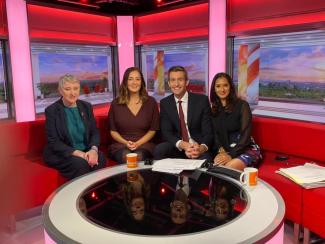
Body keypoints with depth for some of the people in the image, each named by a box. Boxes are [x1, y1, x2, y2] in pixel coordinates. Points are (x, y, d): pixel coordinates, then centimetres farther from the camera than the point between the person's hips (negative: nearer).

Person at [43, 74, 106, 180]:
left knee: (100, 159, -27)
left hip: (86, 151, 4)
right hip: (60, 154, -3)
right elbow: (53, 142, -11)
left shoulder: (86, 106, 7)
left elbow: (95, 132, 4)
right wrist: (77, 153, -23)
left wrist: (93, 149, -18)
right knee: (80, 163, -33)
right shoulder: (51, 110, -6)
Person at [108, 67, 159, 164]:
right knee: (125, 157, -32)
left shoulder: (151, 102, 7)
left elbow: (152, 130, 7)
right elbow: (113, 131, 9)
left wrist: (138, 143, -8)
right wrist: (126, 142, -9)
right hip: (121, 145, 0)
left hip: (144, 144, 0)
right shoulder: (116, 103, 7)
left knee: (139, 156, -32)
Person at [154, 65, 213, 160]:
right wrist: (182, 145, -25)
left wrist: (202, 148, -30)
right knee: (159, 150, -28)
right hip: (177, 147, 2)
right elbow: (166, 133, -5)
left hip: (198, 146, -2)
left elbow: (208, 131, -7)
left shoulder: (202, 100, -4)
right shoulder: (164, 103, 2)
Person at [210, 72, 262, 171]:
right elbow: (215, 134, 7)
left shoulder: (242, 105, -5)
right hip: (224, 150, 3)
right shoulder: (213, 109, 10)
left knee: (228, 168, -33)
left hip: (247, 149, -3)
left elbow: (245, 135, -12)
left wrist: (231, 155, -23)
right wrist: (221, 151, -13)